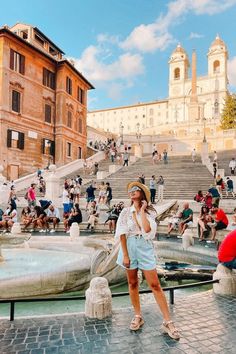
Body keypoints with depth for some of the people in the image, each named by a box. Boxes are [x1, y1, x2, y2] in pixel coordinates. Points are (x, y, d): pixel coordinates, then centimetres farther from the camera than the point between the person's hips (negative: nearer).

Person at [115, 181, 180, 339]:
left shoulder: (150, 212, 0)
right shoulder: (126, 211, 1)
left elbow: (147, 229, -18)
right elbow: (122, 234, -3)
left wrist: (142, 210, -11)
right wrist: (125, 255, -9)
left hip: (145, 248, -1)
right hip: (129, 247, 1)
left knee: (155, 284, -2)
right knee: (133, 283, 11)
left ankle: (168, 321, 5)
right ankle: (138, 316, 27)